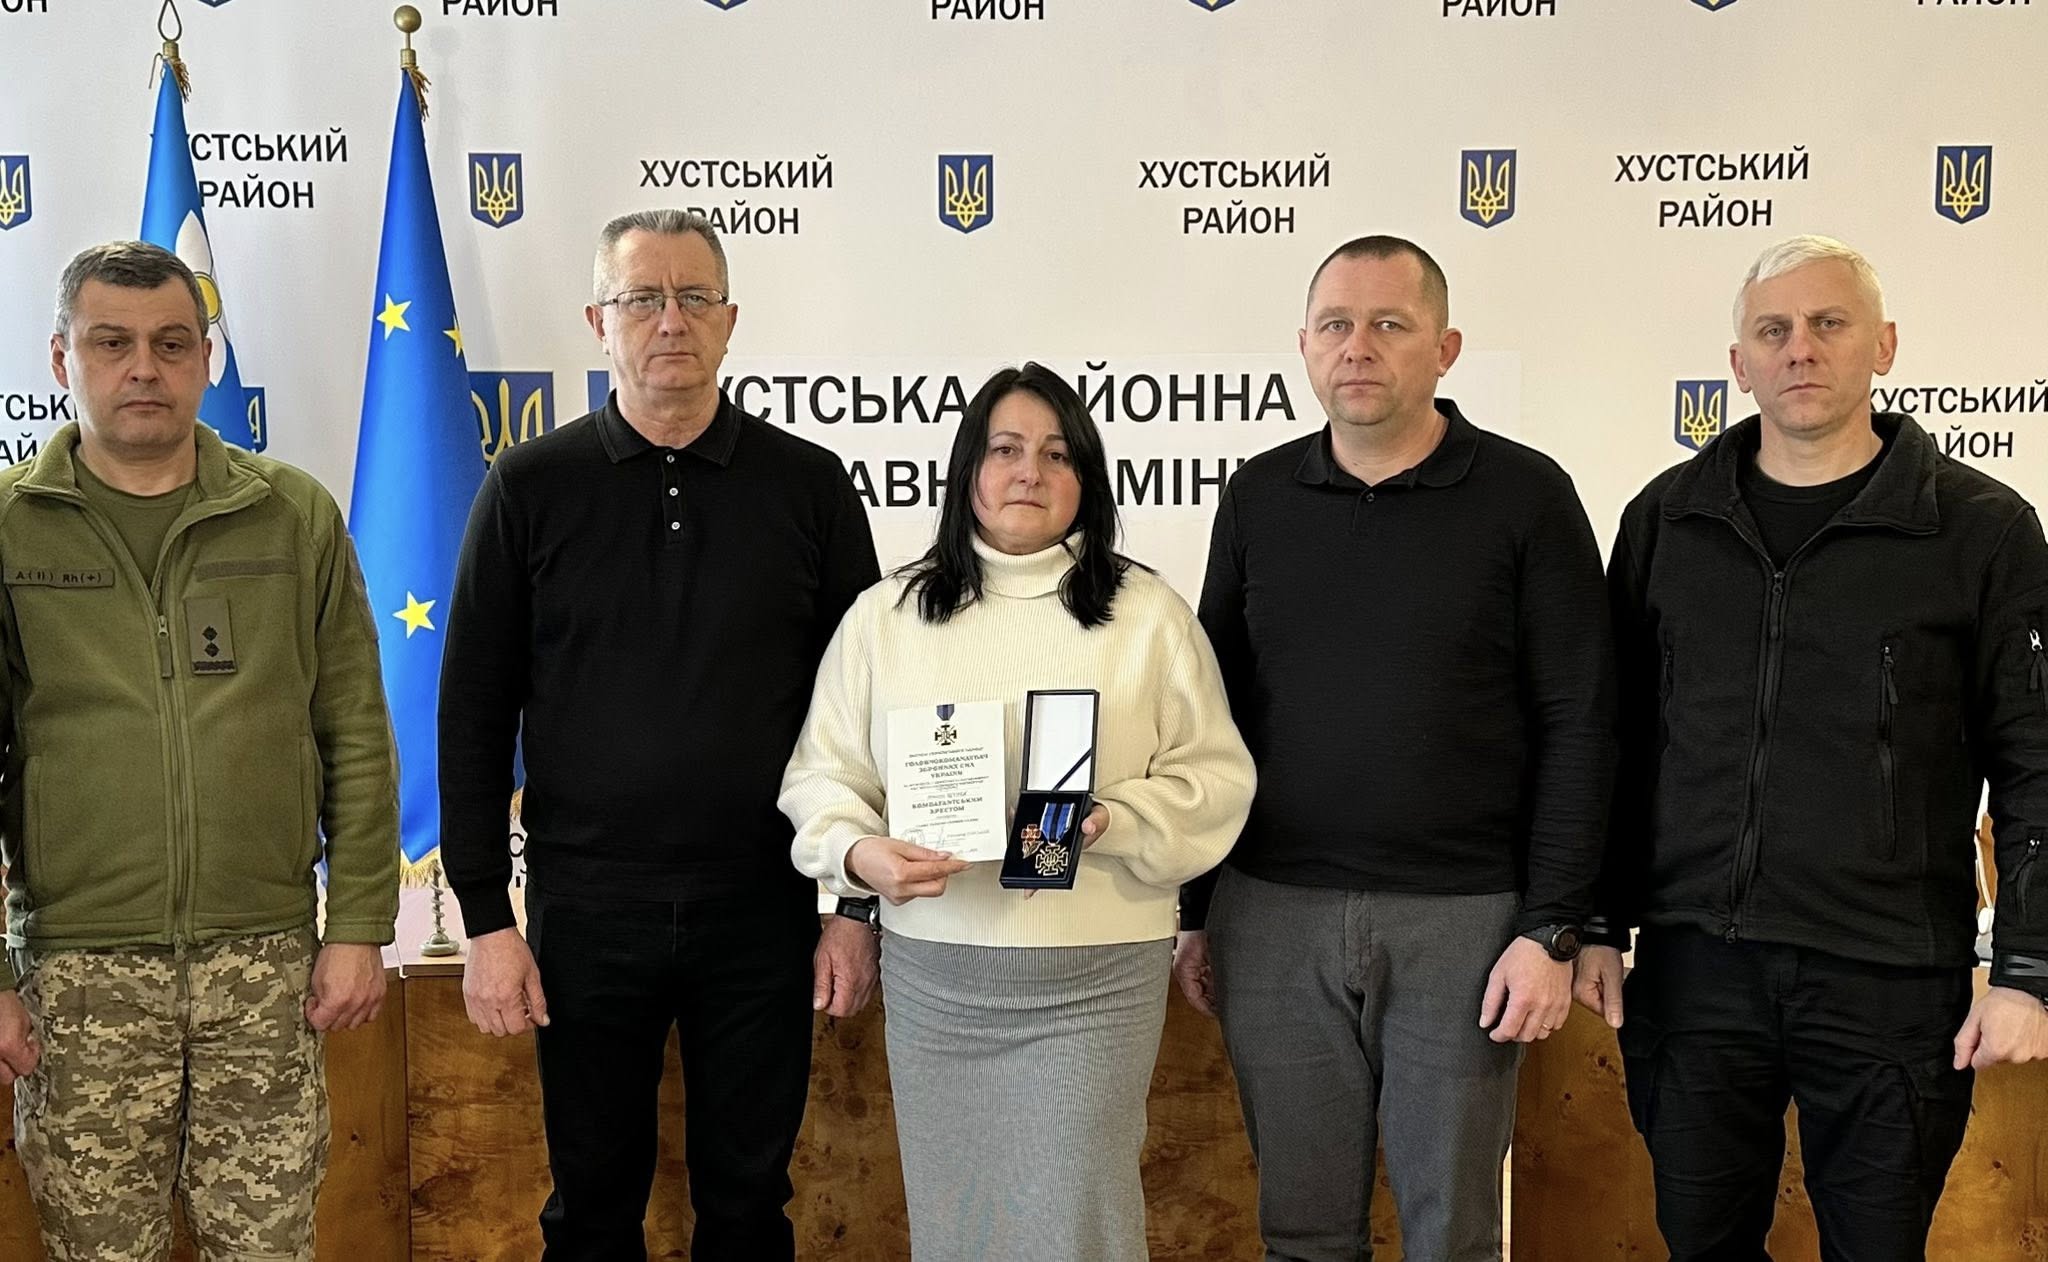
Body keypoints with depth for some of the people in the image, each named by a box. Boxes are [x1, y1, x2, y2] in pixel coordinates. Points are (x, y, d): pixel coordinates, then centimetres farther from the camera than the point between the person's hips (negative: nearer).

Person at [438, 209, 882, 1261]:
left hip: (764, 911, 0)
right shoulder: (530, 489, 0)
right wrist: (485, 918, -2)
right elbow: (474, 713, 1)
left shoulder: (810, 486, 0)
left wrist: (856, 902, 0)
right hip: (586, 911, 0)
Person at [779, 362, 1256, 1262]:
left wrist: (1112, 825, -16)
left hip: (1093, 977, -2)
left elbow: (1215, 776, 1)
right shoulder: (884, 615, 5)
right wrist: (859, 852, -13)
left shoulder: (1149, 614, 1)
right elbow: (822, 773, 7)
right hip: (932, 976, 2)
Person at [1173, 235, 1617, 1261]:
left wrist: (1551, 931, -9)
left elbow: (1578, 724, -4)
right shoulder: (1258, 497, 7)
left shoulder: (1525, 495, -3)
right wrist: (1192, 909, 9)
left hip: (1463, 921, -2)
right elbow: (1215, 709, 11)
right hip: (1274, 914, 3)